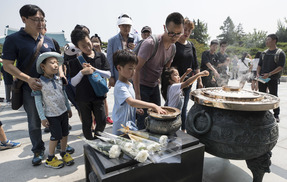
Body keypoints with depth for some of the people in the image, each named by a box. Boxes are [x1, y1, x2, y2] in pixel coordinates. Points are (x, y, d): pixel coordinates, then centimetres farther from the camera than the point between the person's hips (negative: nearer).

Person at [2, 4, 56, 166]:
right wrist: (28, 79, -20)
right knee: (34, 123, 10)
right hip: (30, 89, -3)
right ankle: (38, 151, 30)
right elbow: (7, 65, -8)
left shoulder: (48, 41, 7)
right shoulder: (13, 39, -4)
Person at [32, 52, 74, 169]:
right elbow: (38, 101, -11)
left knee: (65, 133, 13)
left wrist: (69, 108, 15)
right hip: (51, 115, -5)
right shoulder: (40, 83, -15)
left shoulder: (59, 79, 2)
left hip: (63, 112, 5)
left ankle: (63, 153, 34)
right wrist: (42, 117, -11)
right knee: (56, 136, 2)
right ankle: (50, 159, 24)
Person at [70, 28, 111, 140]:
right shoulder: (76, 60, -5)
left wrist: (94, 69, -15)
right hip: (83, 98, -1)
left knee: (102, 122, 6)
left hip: (98, 95, 2)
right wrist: (82, 72, -23)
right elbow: (73, 83, -6)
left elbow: (108, 74, -3)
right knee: (87, 123, 11)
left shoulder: (100, 56, 1)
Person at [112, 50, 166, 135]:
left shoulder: (129, 84, 9)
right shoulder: (120, 87, -22)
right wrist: (153, 106, -40)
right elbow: (131, 102, -38)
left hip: (131, 124, 9)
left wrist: (136, 109, 7)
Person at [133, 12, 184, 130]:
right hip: (141, 85, -7)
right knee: (143, 120, -4)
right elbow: (136, 69, -23)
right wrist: (137, 95, -24)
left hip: (155, 86, 7)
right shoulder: (150, 43, -24)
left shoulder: (173, 47, 1)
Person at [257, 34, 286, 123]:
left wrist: (269, 74, -22)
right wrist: (258, 73, -1)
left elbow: (280, 67, -11)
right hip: (262, 79, 5)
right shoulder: (264, 53, 13)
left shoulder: (280, 53, -3)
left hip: (273, 79, -5)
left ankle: (276, 115, 17)